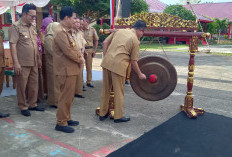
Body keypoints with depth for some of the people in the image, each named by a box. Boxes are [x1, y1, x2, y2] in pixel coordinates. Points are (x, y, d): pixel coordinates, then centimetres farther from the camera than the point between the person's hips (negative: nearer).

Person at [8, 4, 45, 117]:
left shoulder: (32, 27, 13)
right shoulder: (16, 27, -8)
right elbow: (12, 45, -13)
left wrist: (38, 59, 17)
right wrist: (16, 63, -18)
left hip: (34, 63, 7)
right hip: (22, 64, -7)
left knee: (34, 84, 13)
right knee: (22, 86, 5)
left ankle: (32, 104, 28)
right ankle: (23, 107, 19)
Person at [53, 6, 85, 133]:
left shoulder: (66, 31, 15)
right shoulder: (60, 32, -18)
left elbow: (74, 47, 16)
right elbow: (68, 51, -22)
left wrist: (80, 57, -1)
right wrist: (79, 60, -8)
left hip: (71, 68, 10)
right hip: (66, 69, -10)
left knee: (69, 96, 17)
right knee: (66, 96, -3)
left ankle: (66, 118, 29)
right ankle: (61, 123, 8)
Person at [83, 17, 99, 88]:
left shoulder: (92, 30, -1)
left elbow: (96, 41, 6)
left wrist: (95, 51, 3)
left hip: (89, 50, 0)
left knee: (89, 66, 8)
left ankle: (88, 82, 20)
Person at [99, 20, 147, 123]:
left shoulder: (119, 31, 15)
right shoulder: (135, 41, 0)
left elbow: (105, 43, 10)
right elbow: (133, 61, 1)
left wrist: (105, 58, 14)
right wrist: (140, 74, 13)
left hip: (106, 62, 6)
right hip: (118, 65, -6)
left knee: (105, 89, 15)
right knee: (119, 92, 8)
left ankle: (103, 113, 27)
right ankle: (118, 116, 18)